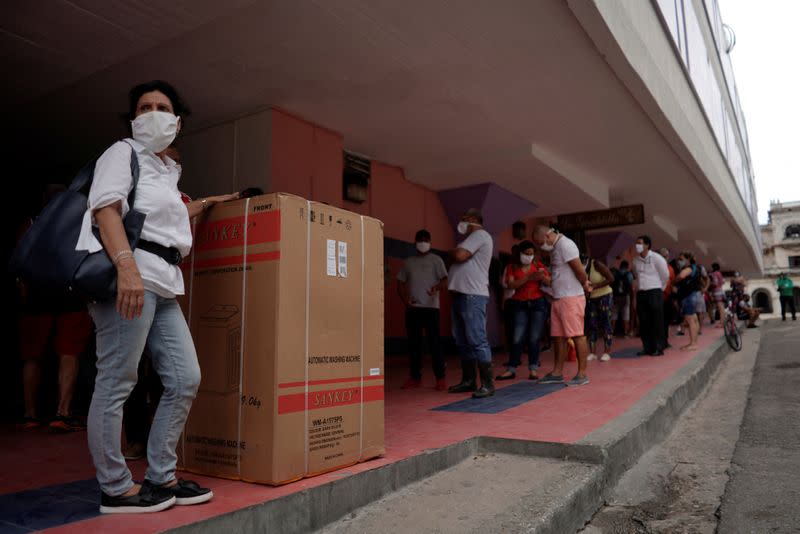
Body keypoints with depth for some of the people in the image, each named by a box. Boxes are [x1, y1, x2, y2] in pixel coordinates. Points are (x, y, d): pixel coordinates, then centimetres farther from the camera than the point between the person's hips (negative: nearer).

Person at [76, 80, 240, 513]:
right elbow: (106, 208, -12)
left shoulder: (168, 170, 27)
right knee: (116, 383, -4)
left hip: (162, 282, 8)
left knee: (185, 379, 5)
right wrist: (126, 266, -26)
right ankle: (115, 488, 6)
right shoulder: (122, 153, 4)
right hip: (127, 274, -8)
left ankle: (160, 477, 15)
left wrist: (205, 204, 42)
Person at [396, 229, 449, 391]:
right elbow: (400, 284, 15)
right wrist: (405, 299, -3)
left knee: (434, 343, -6)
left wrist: (437, 287, -27)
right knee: (413, 343, 6)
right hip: (412, 308, 4)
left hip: (431, 307, -4)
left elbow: (445, 280, -4)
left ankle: (440, 378, -3)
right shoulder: (408, 262, 16)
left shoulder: (436, 260, 6)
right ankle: (415, 377, 13)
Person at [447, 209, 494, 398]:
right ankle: (468, 381, 19)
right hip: (461, 295, 10)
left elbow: (459, 256, -17)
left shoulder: (479, 235, -6)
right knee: (463, 342, 12)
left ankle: (487, 384, -9)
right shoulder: (472, 238, 26)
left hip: (473, 296, -10)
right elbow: (460, 258, 23)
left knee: (477, 340, -11)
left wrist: (452, 252, 2)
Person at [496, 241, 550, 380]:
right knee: (517, 338, -4)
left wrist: (543, 277, -19)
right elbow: (510, 285, -11)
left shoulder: (538, 264, 7)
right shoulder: (513, 267, 4)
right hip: (521, 305, 0)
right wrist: (528, 277, -21)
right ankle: (511, 370, 2)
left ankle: (533, 369, 8)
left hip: (538, 303, 1)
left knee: (534, 338, -1)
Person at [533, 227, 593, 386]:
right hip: (558, 299, 9)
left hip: (571, 298, -9)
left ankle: (582, 374, 1)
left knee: (577, 336, -4)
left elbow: (580, 270, -16)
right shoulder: (555, 248, 16)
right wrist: (585, 283, 11)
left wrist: (584, 284, 0)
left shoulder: (565, 245, -14)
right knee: (558, 336, 11)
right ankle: (557, 373, 18)